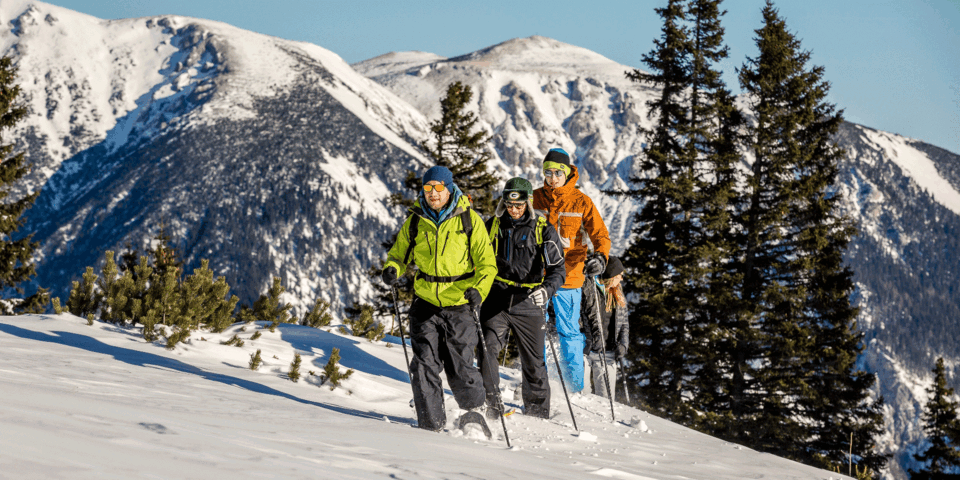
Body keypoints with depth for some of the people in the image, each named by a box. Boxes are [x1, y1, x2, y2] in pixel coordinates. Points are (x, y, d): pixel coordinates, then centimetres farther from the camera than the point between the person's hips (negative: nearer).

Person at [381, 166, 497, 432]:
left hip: (460, 304, -2)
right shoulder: (415, 222, 3)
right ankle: (430, 423, 5)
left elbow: (487, 263, -1)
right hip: (426, 302, 2)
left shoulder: (469, 219, -4)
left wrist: (478, 290, -19)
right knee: (425, 364, -5)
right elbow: (400, 253, 16)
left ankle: (476, 410, 27)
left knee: (460, 368, 1)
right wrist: (392, 269, -7)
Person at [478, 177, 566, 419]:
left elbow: (558, 268, -4)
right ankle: (489, 407, -13)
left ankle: (538, 415, 21)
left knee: (534, 363, 6)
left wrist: (546, 290, -22)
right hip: (496, 301, 1)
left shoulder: (544, 231, -2)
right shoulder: (493, 226, 6)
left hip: (528, 304, -1)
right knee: (486, 351, -17)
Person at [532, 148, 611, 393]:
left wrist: (600, 257, -24)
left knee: (569, 332, 1)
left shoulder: (581, 202, 0)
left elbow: (601, 236, -4)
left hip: (568, 276, -2)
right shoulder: (535, 198, 6)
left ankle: (575, 388, 11)